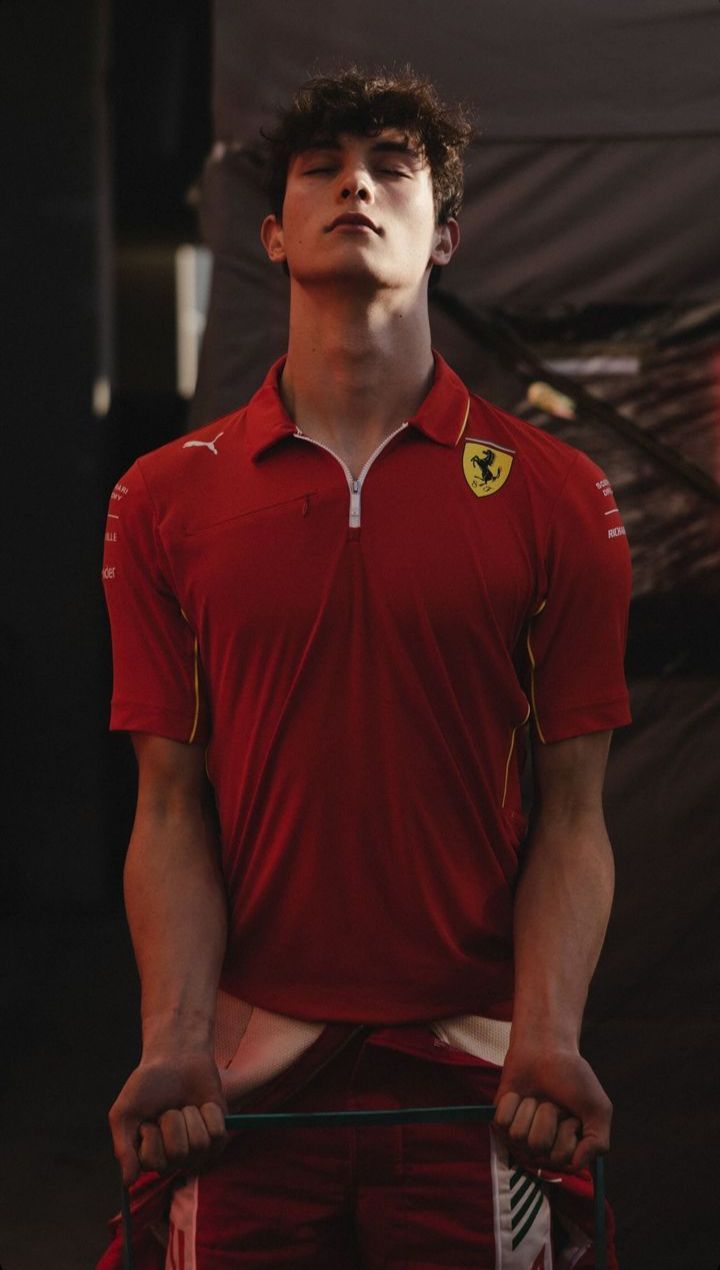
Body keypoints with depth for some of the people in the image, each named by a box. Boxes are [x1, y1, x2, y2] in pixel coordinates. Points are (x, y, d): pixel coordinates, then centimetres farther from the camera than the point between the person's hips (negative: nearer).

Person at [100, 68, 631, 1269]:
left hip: (472, 1075, 0)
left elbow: (570, 812, 0)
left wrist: (546, 1039, -15)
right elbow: (171, 805, 2)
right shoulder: (166, 498, 6)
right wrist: (176, 1039, -12)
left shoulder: (556, 497, 3)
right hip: (247, 1075, 1)